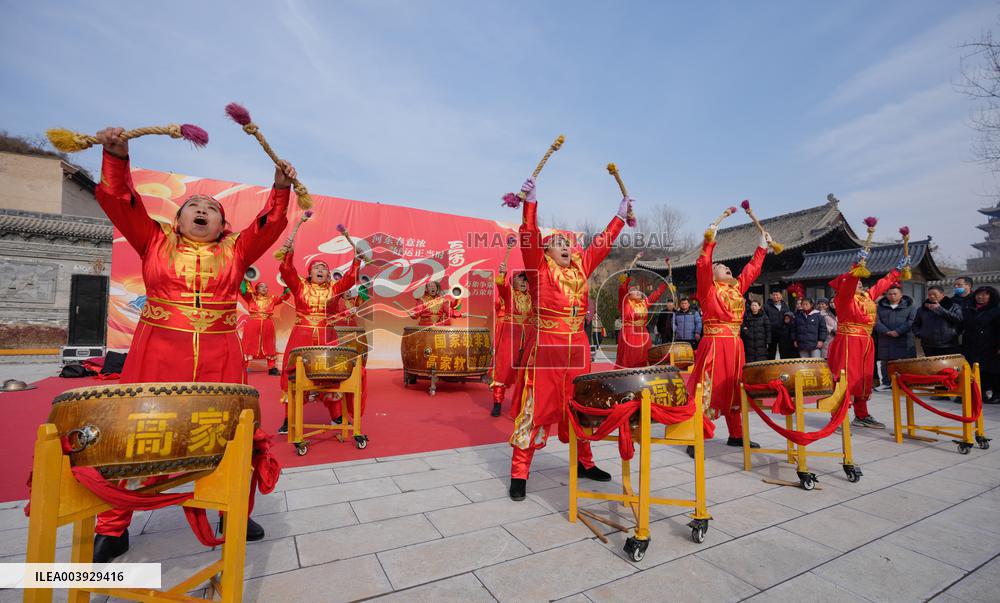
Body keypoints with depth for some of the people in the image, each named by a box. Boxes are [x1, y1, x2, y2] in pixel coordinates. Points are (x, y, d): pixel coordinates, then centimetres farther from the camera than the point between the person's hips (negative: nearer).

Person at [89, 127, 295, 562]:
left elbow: (271, 223, 3)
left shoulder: (236, 250, 11)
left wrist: (281, 188, -8)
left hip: (220, 358, 0)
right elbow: (120, 201, 3)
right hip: (157, 354, 0)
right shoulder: (155, 241, 12)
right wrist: (116, 156, -9)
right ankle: (112, 529, 24)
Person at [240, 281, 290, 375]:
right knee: (249, 345, 1)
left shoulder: (271, 299, 12)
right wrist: (246, 281, -15)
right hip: (252, 325, -2)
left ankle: (272, 368, 17)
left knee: (269, 346, 9)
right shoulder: (251, 298, 7)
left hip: (267, 326, 2)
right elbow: (243, 291, -7)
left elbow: (284, 296, 10)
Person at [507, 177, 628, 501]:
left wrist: (620, 216, 22)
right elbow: (529, 237, -14)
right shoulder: (539, 269, -3)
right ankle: (519, 473, 7)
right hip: (545, 346, -5)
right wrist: (530, 202, -21)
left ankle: (584, 463, 32)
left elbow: (601, 244, 20)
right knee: (535, 408, -2)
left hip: (577, 346, 6)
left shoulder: (581, 267, 12)